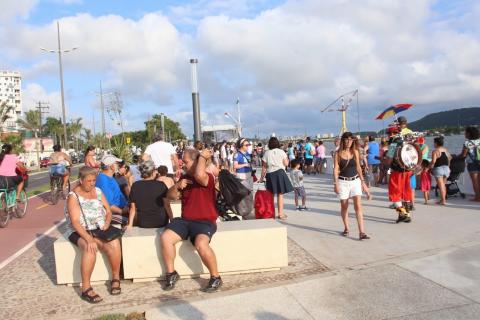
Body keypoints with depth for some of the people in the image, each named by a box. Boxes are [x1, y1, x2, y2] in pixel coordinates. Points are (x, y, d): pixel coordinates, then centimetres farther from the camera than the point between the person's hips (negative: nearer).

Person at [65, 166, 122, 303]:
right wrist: (89, 239, -30)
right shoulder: (73, 196, -7)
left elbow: (108, 212, 13)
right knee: (90, 248, -36)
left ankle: (116, 278, -8)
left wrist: (106, 224, -9)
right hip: (79, 231, -4)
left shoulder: (98, 191, 9)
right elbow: (75, 222, -17)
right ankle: (86, 288, -26)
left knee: (114, 244, -27)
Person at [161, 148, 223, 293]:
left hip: (204, 221, -7)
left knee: (201, 244, -34)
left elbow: (199, 175, -37)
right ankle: (171, 273, 4)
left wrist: (202, 156, -19)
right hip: (185, 220, 7)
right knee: (165, 237, -16)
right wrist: (177, 186, -7)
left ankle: (216, 277, -11)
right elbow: (171, 196, 16)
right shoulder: (185, 177, 13)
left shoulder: (208, 177, -11)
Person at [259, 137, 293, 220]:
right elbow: (286, 163, 0)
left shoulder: (266, 153, 3)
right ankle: (280, 213, 2)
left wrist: (262, 177, 9)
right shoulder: (281, 152, 0)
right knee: (280, 194, 2)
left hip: (270, 175, 2)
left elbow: (264, 167, 3)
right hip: (280, 173, -2)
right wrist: (287, 159, 20)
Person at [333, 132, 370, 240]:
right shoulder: (338, 154, -2)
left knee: (358, 205, -9)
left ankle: (361, 232, -10)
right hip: (343, 182, -1)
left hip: (355, 181, 1)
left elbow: (358, 167, 11)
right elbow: (336, 169, -3)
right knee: (344, 206, 8)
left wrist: (362, 181, 10)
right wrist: (336, 183, -10)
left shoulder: (355, 152, 5)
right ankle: (346, 228, 25)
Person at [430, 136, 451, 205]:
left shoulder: (435, 151, -12)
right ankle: (444, 199, 23)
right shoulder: (446, 150, 10)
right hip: (446, 168, 7)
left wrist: (430, 167, -5)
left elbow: (433, 161, -19)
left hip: (438, 169, -7)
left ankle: (443, 201, -3)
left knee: (441, 185, -3)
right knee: (443, 185, 18)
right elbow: (449, 158, 18)